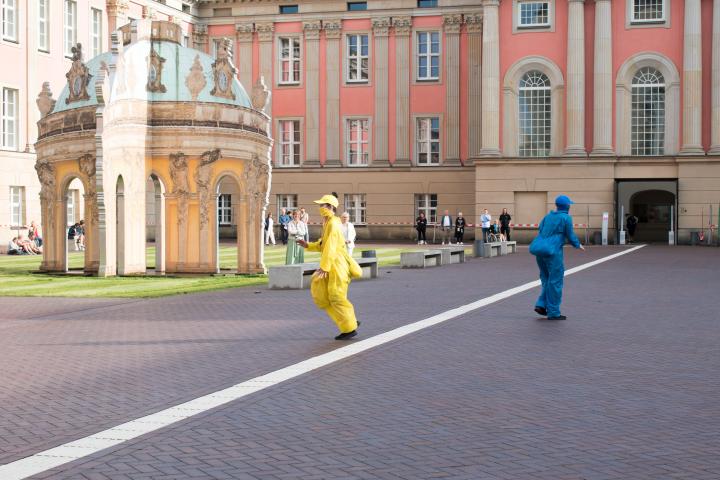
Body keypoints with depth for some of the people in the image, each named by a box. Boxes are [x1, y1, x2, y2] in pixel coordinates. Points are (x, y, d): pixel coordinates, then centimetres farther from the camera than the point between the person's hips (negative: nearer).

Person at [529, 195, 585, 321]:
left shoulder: (548, 216, 15)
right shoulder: (566, 217, -4)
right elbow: (570, 236, -1)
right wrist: (578, 245, 17)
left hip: (539, 250, 7)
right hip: (552, 251, -7)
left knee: (547, 279, 19)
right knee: (555, 281, 0)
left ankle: (541, 305, 6)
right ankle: (553, 313, 2)